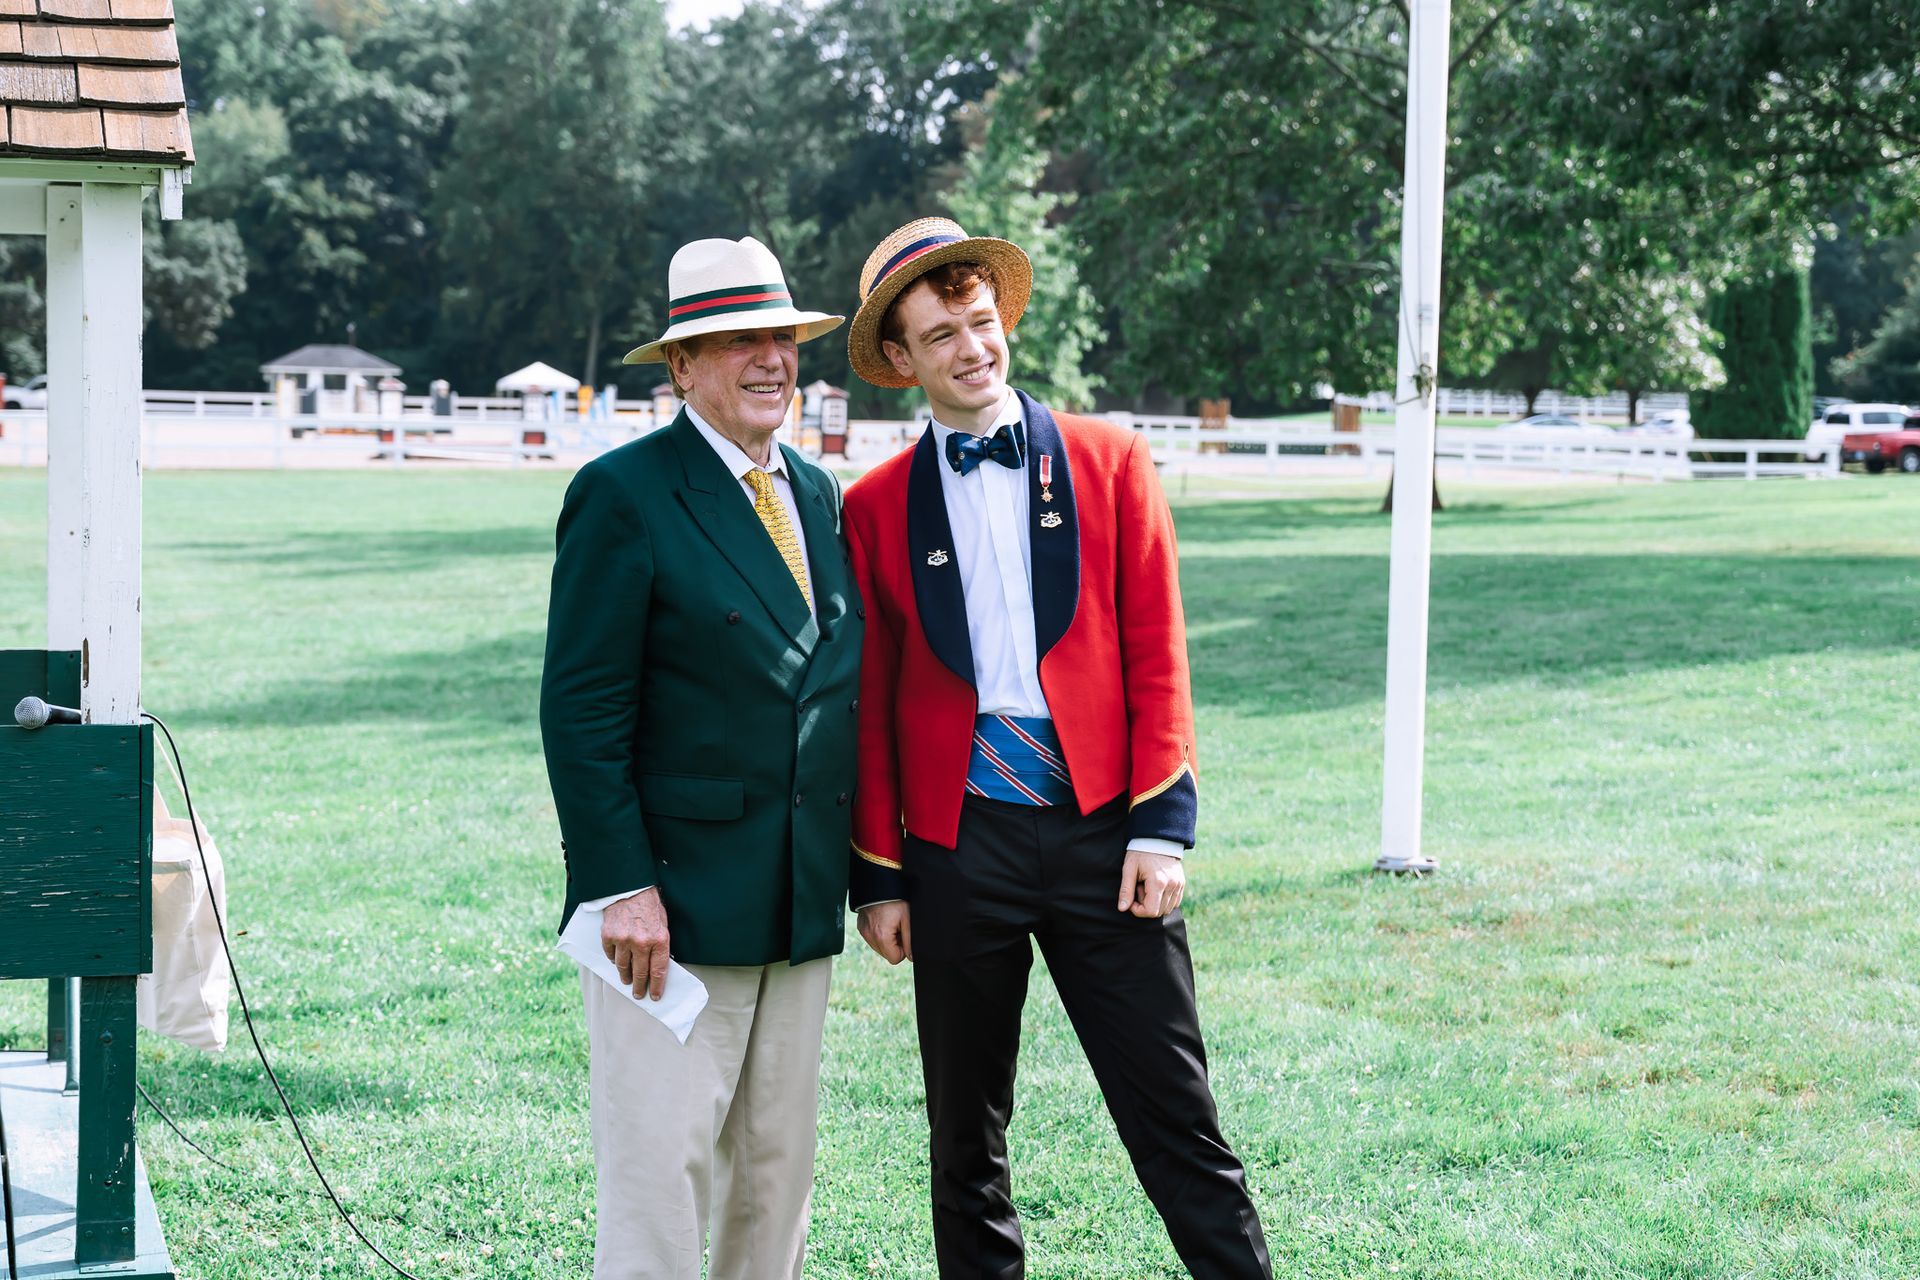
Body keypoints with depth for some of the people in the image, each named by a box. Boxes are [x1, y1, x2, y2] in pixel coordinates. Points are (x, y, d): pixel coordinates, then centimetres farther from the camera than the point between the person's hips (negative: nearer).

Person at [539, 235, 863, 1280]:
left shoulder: (819, 495, 14)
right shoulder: (624, 494, -8)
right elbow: (581, 712, -12)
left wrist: (853, 877, 13)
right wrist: (620, 887, -18)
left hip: (801, 915, 7)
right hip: (670, 914, -7)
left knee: (776, 1174, 12)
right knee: (657, 1168, -5)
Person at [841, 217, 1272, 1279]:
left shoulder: (1110, 461, 5)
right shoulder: (876, 506, 6)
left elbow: (1156, 653, 3)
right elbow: (868, 702, 7)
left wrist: (1161, 825, -4)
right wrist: (877, 874, 4)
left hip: (1101, 831, -1)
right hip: (956, 842, 1)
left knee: (1178, 1127, 0)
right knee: (966, 1138, 11)